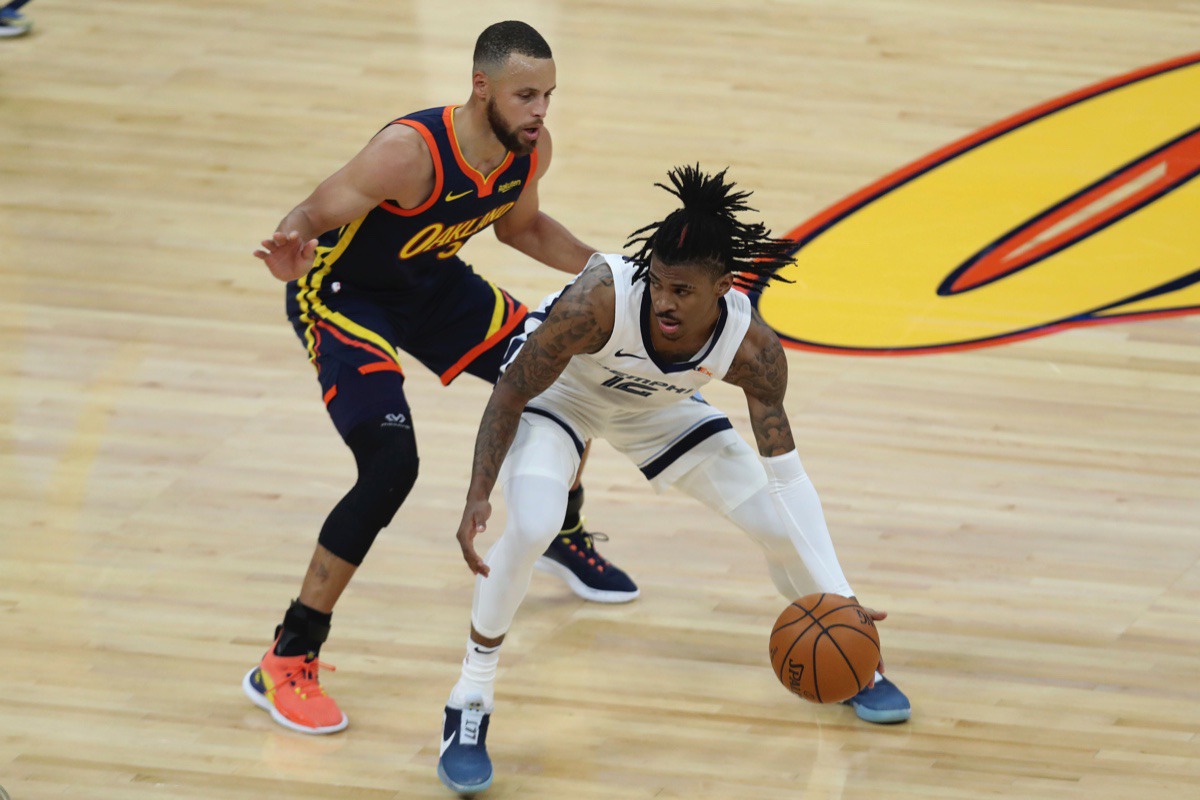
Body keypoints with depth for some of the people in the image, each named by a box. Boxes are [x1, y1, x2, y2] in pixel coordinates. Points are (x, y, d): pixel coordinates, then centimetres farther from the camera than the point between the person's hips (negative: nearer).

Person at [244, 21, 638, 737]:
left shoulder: (531, 149, -14)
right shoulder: (410, 152, -36)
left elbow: (520, 225, 9)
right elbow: (311, 216, -32)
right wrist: (291, 250, -55)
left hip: (431, 281, 7)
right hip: (343, 293, -7)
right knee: (392, 462, -26)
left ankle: (564, 537, 44)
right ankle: (286, 663, -18)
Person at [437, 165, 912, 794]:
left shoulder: (752, 351, -31)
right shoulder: (600, 300, -41)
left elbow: (784, 470, -21)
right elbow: (510, 395, -27)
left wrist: (837, 599, -27)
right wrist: (477, 498, -36)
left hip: (656, 406, 4)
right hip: (558, 393, -4)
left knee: (777, 520, 3)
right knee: (531, 526, -29)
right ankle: (470, 705, -11)